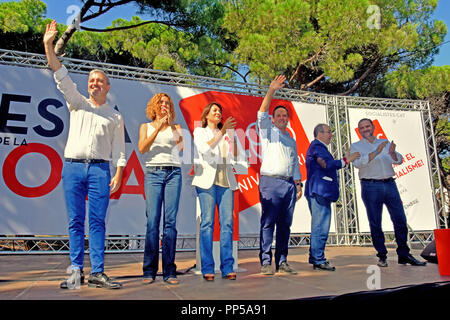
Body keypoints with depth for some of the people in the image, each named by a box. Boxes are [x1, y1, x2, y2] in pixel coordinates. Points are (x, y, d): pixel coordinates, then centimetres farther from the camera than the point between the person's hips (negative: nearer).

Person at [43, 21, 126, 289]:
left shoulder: (115, 117, 15)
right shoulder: (78, 104, 18)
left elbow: (119, 150, 8)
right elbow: (62, 77, 7)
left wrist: (118, 175, -3)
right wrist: (49, 46, -2)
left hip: (100, 169, -1)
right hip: (73, 166, 1)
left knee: (98, 221, -4)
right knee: (76, 221, 1)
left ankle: (97, 273, -1)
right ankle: (76, 272, 7)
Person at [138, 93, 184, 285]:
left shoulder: (175, 128, 19)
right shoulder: (146, 127, 17)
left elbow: (180, 145, 2)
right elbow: (142, 149, 1)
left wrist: (171, 124, -1)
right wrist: (157, 128, -5)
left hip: (173, 173, 1)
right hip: (153, 173, 0)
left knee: (170, 220, -4)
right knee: (152, 220, -7)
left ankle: (169, 271, 1)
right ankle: (149, 271, 1)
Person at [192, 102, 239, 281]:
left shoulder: (226, 133, 24)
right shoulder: (199, 131, 13)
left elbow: (234, 155, 13)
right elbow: (205, 149, -8)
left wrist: (232, 135, 4)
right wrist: (222, 132, -11)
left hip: (226, 181, 4)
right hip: (207, 180, -3)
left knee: (227, 223, -3)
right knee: (207, 222, -6)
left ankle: (227, 268, 1)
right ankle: (207, 268, -1)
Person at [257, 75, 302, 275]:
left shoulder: (291, 140, 25)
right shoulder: (267, 131, 10)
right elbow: (262, 113, -8)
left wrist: (299, 184, 14)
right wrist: (271, 91, -19)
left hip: (289, 184, 5)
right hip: (271, 182, -5)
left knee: (285, 224, 5)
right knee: (268, 223, -7)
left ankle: (282, 262, 11)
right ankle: (265, 262, -2)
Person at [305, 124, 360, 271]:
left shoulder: (318, 147, 25)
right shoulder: (317, 146, -9)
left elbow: (326, 165, 22)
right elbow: (327, 165, -21)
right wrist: (346, 160, -16)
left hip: (320, 193, 11)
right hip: (319, 192, -11)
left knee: (319, 227, 14)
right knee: (320, 227, -8)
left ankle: (315, 258, 20)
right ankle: (318, 260, -4)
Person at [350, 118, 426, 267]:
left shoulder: (385, 143, 17)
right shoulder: (356, 146, 5)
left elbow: (398, 161, 8)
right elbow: (358, 163, -13)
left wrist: (392, 153, -15)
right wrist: (376, 152, -21)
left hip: (390, 184, 4)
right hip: (371, 186, -3)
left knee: (400, 219, 2)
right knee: (375, 223, 0)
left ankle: (403, 254, 13)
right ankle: (382, 256, 10)